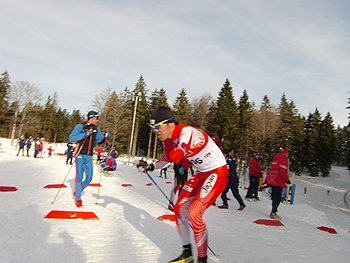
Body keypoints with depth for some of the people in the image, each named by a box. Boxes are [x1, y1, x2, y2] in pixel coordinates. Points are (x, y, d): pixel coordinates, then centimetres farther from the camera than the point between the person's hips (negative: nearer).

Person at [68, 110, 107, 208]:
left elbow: (99, 140, 20)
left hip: (89, 157, 5)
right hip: (80, 155, -5)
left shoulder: (96, 128, 9)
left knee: (89, 178, 3)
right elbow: (71, 138, -14)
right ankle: (78, 199, 13)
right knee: (79, 177, -4)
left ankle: (77, 192, 28)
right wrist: (84, 134, -24)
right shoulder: (80, 126, -7)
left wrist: (104, 138, -1)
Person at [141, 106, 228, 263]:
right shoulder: (168, 139, 0)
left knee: (194, 213, -17)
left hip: (218, 173, -9)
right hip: (201, 174, 9)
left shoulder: (187, 132, -27)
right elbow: (167, 159, 16)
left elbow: (175, 156, -39)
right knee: (179, 209, 5)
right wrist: (152, 166, -2)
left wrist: (176, 149, -15)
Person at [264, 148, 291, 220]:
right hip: (278, 182, -9)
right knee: (277, 198, -7)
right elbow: (283, 172, -17)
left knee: (275, 197, 15)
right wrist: (287, 180, -6)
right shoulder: (284, 160, -8)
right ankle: (273, 213, -11)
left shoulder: (276, 159, 21)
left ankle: (273, 212, 19)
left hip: (271, 180, 9)